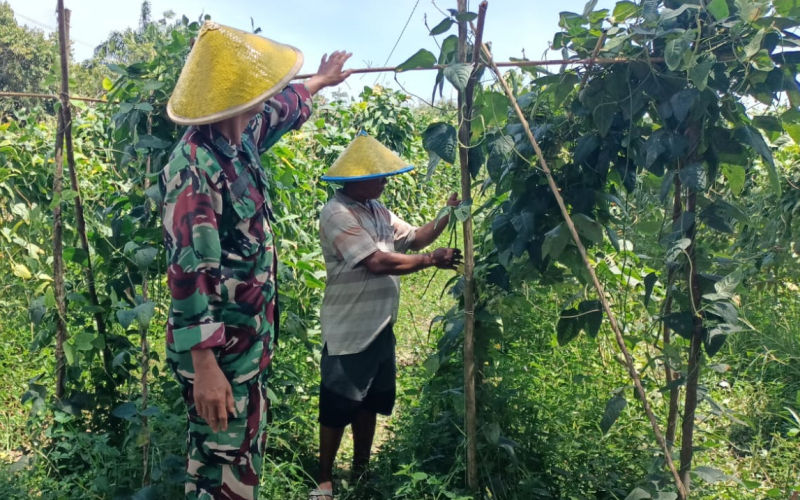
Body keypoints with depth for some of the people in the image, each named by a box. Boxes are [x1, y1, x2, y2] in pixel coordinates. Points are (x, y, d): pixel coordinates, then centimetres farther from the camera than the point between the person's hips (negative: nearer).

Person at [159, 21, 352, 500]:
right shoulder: (194, 165, -23)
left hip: (251, 338, 9)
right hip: (220, 349, -9)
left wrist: (321, 81, 45)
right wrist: (204, 365, -28)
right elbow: (189, 270, -27)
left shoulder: (242, 139, 4)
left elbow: (281, 110, 28)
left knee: (245, 456, 22)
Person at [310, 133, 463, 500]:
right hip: (350, 333, -9)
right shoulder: (337, 214, -19)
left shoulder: (377, 209, 9)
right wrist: (432, 260, -18)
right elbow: (377, 262, -26)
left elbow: (413, 238, 13)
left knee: (370, 403, 19)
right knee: (337, 409, 5)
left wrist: (446, 216, -2)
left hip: (380, 327, 9)